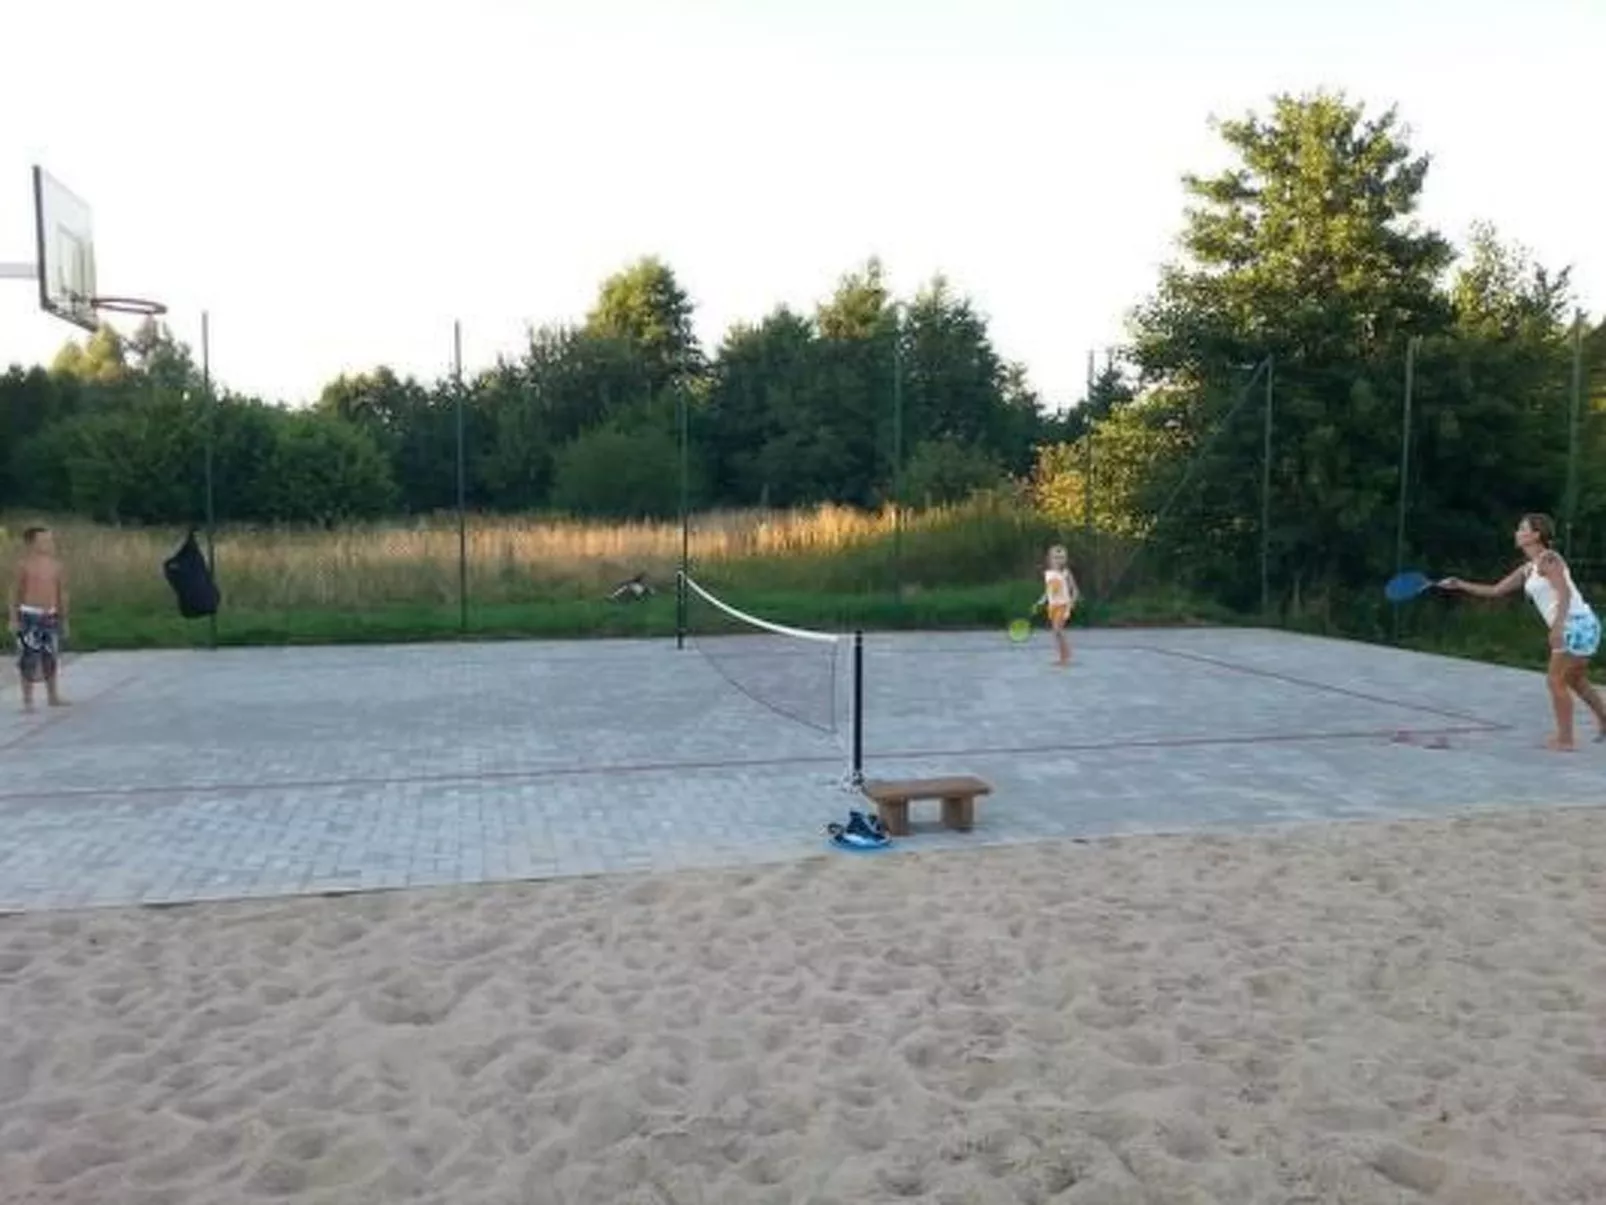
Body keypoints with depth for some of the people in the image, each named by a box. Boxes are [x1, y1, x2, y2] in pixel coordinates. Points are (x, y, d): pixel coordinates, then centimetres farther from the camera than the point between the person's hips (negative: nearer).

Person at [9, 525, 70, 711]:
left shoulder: (56, 566, 4)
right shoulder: (24, 565, -6)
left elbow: (62, 593, 11)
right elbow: (17, 592, -2)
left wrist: (63, 618, 12)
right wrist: (14, 618, -4)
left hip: (50, 616, 4)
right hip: (29, 615, -4)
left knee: (50, 657, 12)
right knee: (29, 658, -1)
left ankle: (53, 696, 23)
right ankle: (27, 700, 8)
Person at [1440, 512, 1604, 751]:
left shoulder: (1548, 559, -12)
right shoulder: (1527, 570, 14)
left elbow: (1564, 593, -23)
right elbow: (1495, 590, 18)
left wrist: (1557, 626, -33)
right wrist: (1460, 585, 11)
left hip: (1577, 623, -10)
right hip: (1570, 627, 10)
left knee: (1557, 680, -7)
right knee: (1577, 682, 22)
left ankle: (1564, 739, -1)